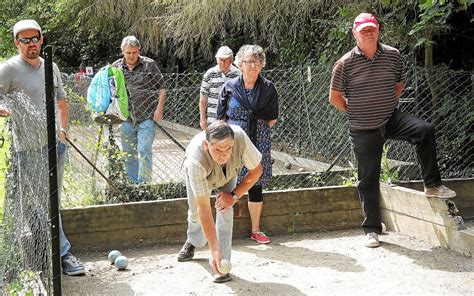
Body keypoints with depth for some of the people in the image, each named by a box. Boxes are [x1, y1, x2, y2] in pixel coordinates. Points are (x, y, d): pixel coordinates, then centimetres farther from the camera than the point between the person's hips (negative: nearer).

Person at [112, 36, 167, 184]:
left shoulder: (149, 65, 1)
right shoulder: (116, 67, 8)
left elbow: (161, 89, 4)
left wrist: (159, 108, -6)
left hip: (147, 116, -4)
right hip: (126, 118, 4)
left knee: (144, 150, -10)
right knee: (128, 153, 10)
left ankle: (144, 184, -4)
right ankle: (133, 184, 22)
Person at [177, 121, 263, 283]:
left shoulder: (241, 138, -43)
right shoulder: (196, 160, -48)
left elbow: (256, 169, -21)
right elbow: (204, 209, -46)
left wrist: (234, 195, -27)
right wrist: (214, 250, -48)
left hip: (228, 173, 1)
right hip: (200, 173, -1)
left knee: (225, 210, -18)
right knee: (195, 212, 9)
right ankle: (193, 242, 45)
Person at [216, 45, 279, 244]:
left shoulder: (268, 88, 6)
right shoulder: (229, 87, 3)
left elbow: (273, 118, 11)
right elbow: (221, 117, 7)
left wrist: (259, 130, 0)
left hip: (259, 144, 2)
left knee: (256, 186, 8)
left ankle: (255, 230, 19)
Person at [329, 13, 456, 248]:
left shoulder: (393, 55, 1)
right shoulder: (345, 63, -7)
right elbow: (334, 96, 1)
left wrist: (389, 105, 7)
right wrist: (354, 113, 0)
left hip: (392, 120, 2)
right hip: (363, 130, -2)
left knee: (425, 130, -25)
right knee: (368, 180, 4)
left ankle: (432, 185, -9)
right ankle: (371, 230, 16)